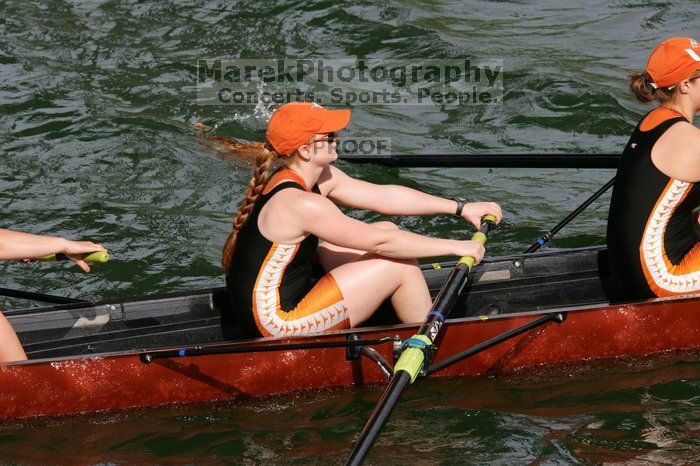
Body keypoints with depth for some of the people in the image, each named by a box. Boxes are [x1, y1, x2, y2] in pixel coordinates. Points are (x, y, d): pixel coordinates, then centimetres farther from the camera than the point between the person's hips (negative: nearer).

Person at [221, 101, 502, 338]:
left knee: (388, 229, 9)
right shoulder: (301, 205, -25)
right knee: (401, 263, -9)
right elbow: (380, 242, -21)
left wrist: (461, 208, 8)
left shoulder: (320, 178, 5)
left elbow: (385, 196, 9)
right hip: (279, 325, -10)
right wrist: (454, 247, -14)